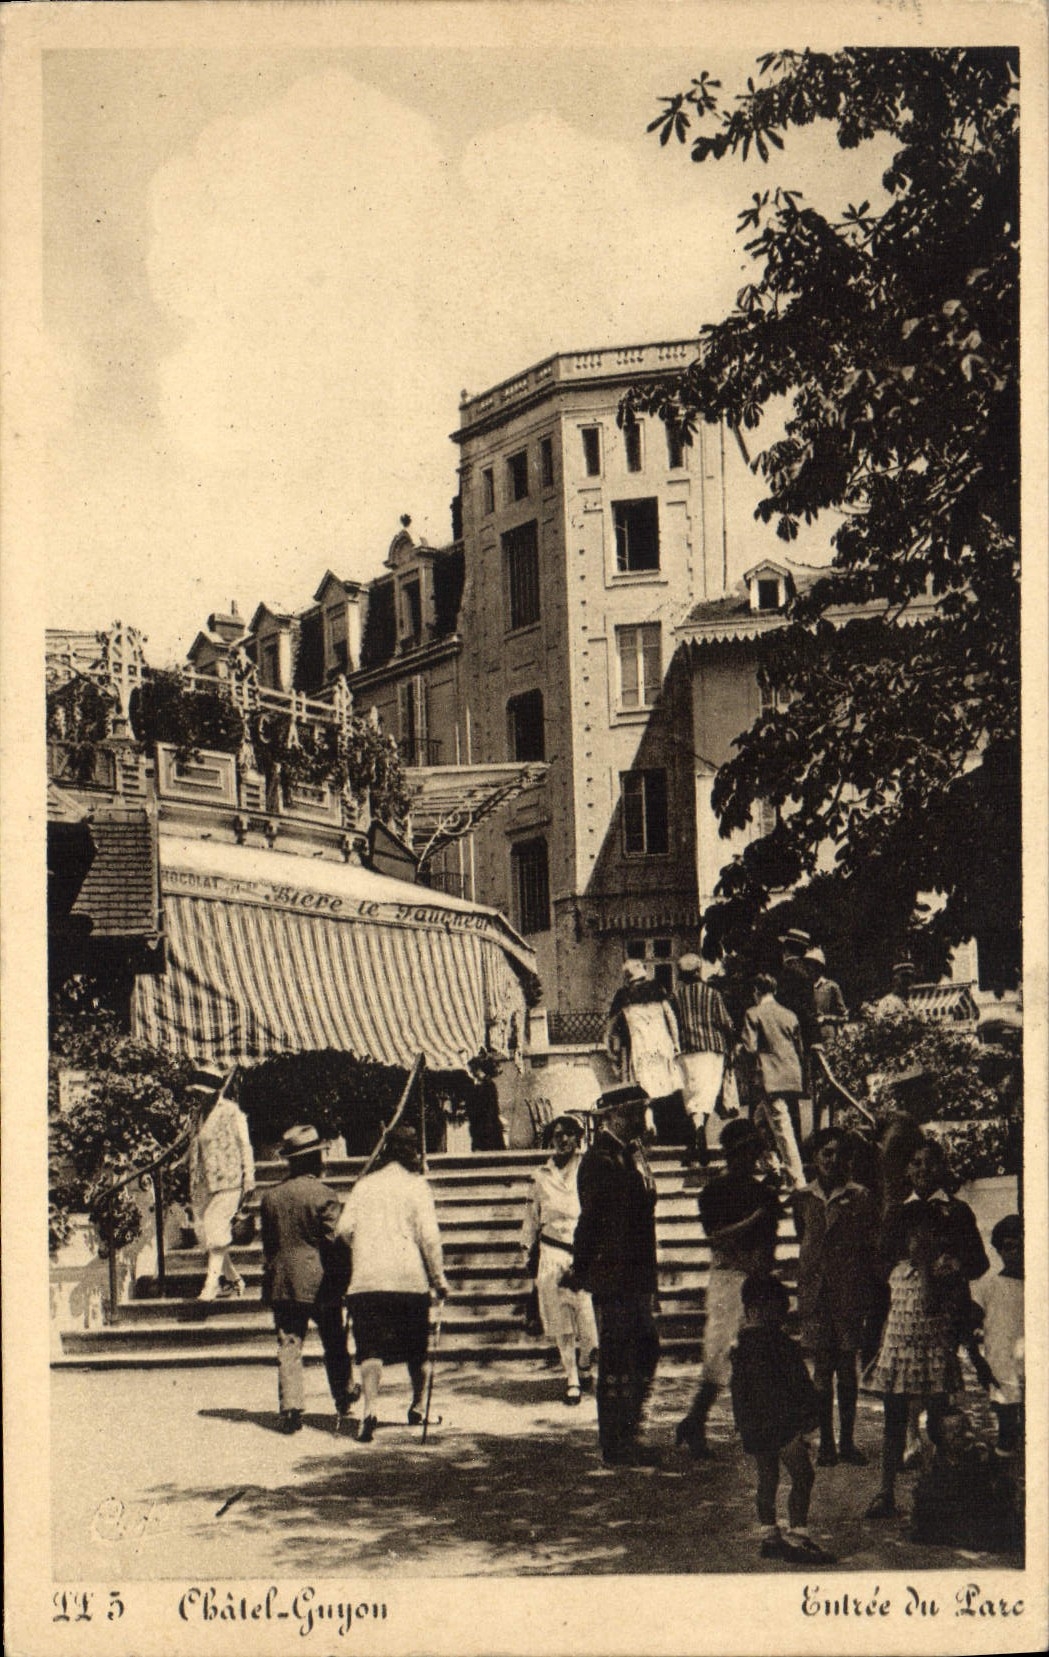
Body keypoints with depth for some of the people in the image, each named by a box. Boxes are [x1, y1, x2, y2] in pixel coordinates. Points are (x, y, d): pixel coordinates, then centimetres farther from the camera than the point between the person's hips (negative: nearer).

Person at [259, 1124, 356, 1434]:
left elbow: (268, 1245, 10)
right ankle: (344, 1400, 25)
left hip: (281, 1282, 3)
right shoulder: (323, 1195, -11)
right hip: (320, 1281, -3)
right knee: (335, 1344, 14)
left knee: (288, 1346, 3)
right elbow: (335, 1242, -11)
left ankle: (290, 1409, -5)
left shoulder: (270, 1196, 4)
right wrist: (344, 1280, 0)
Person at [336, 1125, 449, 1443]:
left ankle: (370, 1410, -23)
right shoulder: (416, 1184, 2)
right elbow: (429, 1236, -6)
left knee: (371, 1348, -4)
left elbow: (344, 1228, 3)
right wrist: (439, 1278, 0)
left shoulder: (364, 1184, 10)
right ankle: (417, 1407, 30)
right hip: (409, 1277, -1)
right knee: (415, 1348, 16)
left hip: (367, 1278, 1)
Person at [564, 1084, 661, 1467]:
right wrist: (580, 1272, -18)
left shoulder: (632, 1153, 15)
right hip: (613, 1280, -10)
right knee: (616, 1363, -3)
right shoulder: (600, 1159, -15)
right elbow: (589, 1221, -17)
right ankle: (615, 1448, 5)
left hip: (636, 1278, 10)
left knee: (646, 1353, 14)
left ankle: (627, 1439, 24)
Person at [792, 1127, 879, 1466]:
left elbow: (871, 1248, 1)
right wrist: (803, 1292, 12)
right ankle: (826, 1442, 10)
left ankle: (847, 1442, 12)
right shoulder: (802, 1197, 8)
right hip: (814, 1293, 2)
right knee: (821, 1369, 3)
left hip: (849, 1293, -2)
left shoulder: (859, 1197, 0)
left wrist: (866, 1295, -4)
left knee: (847, 1369, 4)